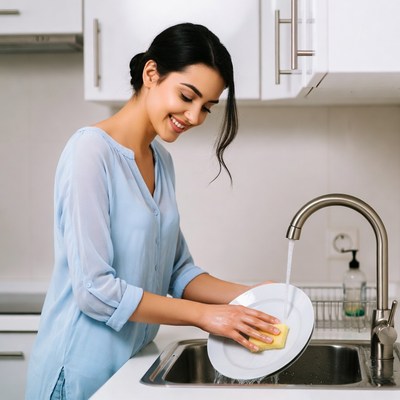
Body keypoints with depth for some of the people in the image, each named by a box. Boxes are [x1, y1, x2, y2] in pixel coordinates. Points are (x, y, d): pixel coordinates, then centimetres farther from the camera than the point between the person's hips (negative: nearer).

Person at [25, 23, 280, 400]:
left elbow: (177, 271, 8)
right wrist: (203, 315, -18)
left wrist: (248, 295, -7)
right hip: (81, 369, -7)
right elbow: (94, 289, -21)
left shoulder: (161, 160, 7)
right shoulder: (91, 150, -17)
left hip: (133, 364, 7)